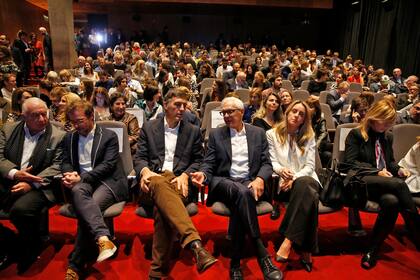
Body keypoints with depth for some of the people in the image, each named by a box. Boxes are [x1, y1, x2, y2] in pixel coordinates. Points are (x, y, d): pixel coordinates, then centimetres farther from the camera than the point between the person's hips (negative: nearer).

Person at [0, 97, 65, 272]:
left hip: (38, 186, -4)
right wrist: (15, 173, -14)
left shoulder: (58, 136, 0)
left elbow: (57, 166, -6)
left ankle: (30, 248, 1)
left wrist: (31, 183, -18)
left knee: (20, 209, -31)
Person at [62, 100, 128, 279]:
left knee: (84, 210, -32)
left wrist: (81, 177, -17)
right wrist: (70, 174, -8)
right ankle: (103, 238, -50)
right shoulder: (69, 137, 20)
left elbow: (107, 165, -7)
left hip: (107, 181, -3)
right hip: (81, 182, 3)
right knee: (77, 191, -36)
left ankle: (75, 266, -23)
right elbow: (66, 163, 17)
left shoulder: (109, 136, 3)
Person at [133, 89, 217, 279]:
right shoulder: (149, 127, 18)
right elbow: (139, 157, 12)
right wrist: (145, 170, -13)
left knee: (162, 208, -36)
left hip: (179, 181, 1)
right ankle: (194, 243, -58)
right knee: (160, 184, -41)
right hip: (154, 179, 0)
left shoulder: (193, 131, 18)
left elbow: (198, 161, 14)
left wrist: (185, 175, -8)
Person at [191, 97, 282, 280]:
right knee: (242, 192, -36)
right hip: (223, 183, -1)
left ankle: (235, 263, -25)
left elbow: (266, 163, 7)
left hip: (250, 182, 1)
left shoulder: (258, 133, 13)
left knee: (239, 203, -35)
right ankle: (262, 255, -33)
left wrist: (260, 179, -15)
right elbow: (209, 163, 6)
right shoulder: (215, 134, 12)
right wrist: (203, 173, -18)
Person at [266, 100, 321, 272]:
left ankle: (288, 241, -41)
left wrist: (295, 178, -14)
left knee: (304, 184, -39)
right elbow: (272, 162, 4)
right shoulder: (272, 134, 11)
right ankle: (306, 251, -32)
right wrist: (281, 170, -20)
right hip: (284, 182, -1)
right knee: (308, 195, -36)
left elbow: (310, 166, 5)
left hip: (306, 179, 1)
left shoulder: (309, 136, 15)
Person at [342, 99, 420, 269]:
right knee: (399, 184, -33)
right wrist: (376, 171, -12)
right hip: (361, 182, -5)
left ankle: (372, 249, -22)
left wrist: (398, 169, 8)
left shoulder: (387, 137, 23)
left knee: (391, 201, -33)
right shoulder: (356, 134, 3)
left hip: (385, 183, 5)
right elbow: (350, 164, -5)